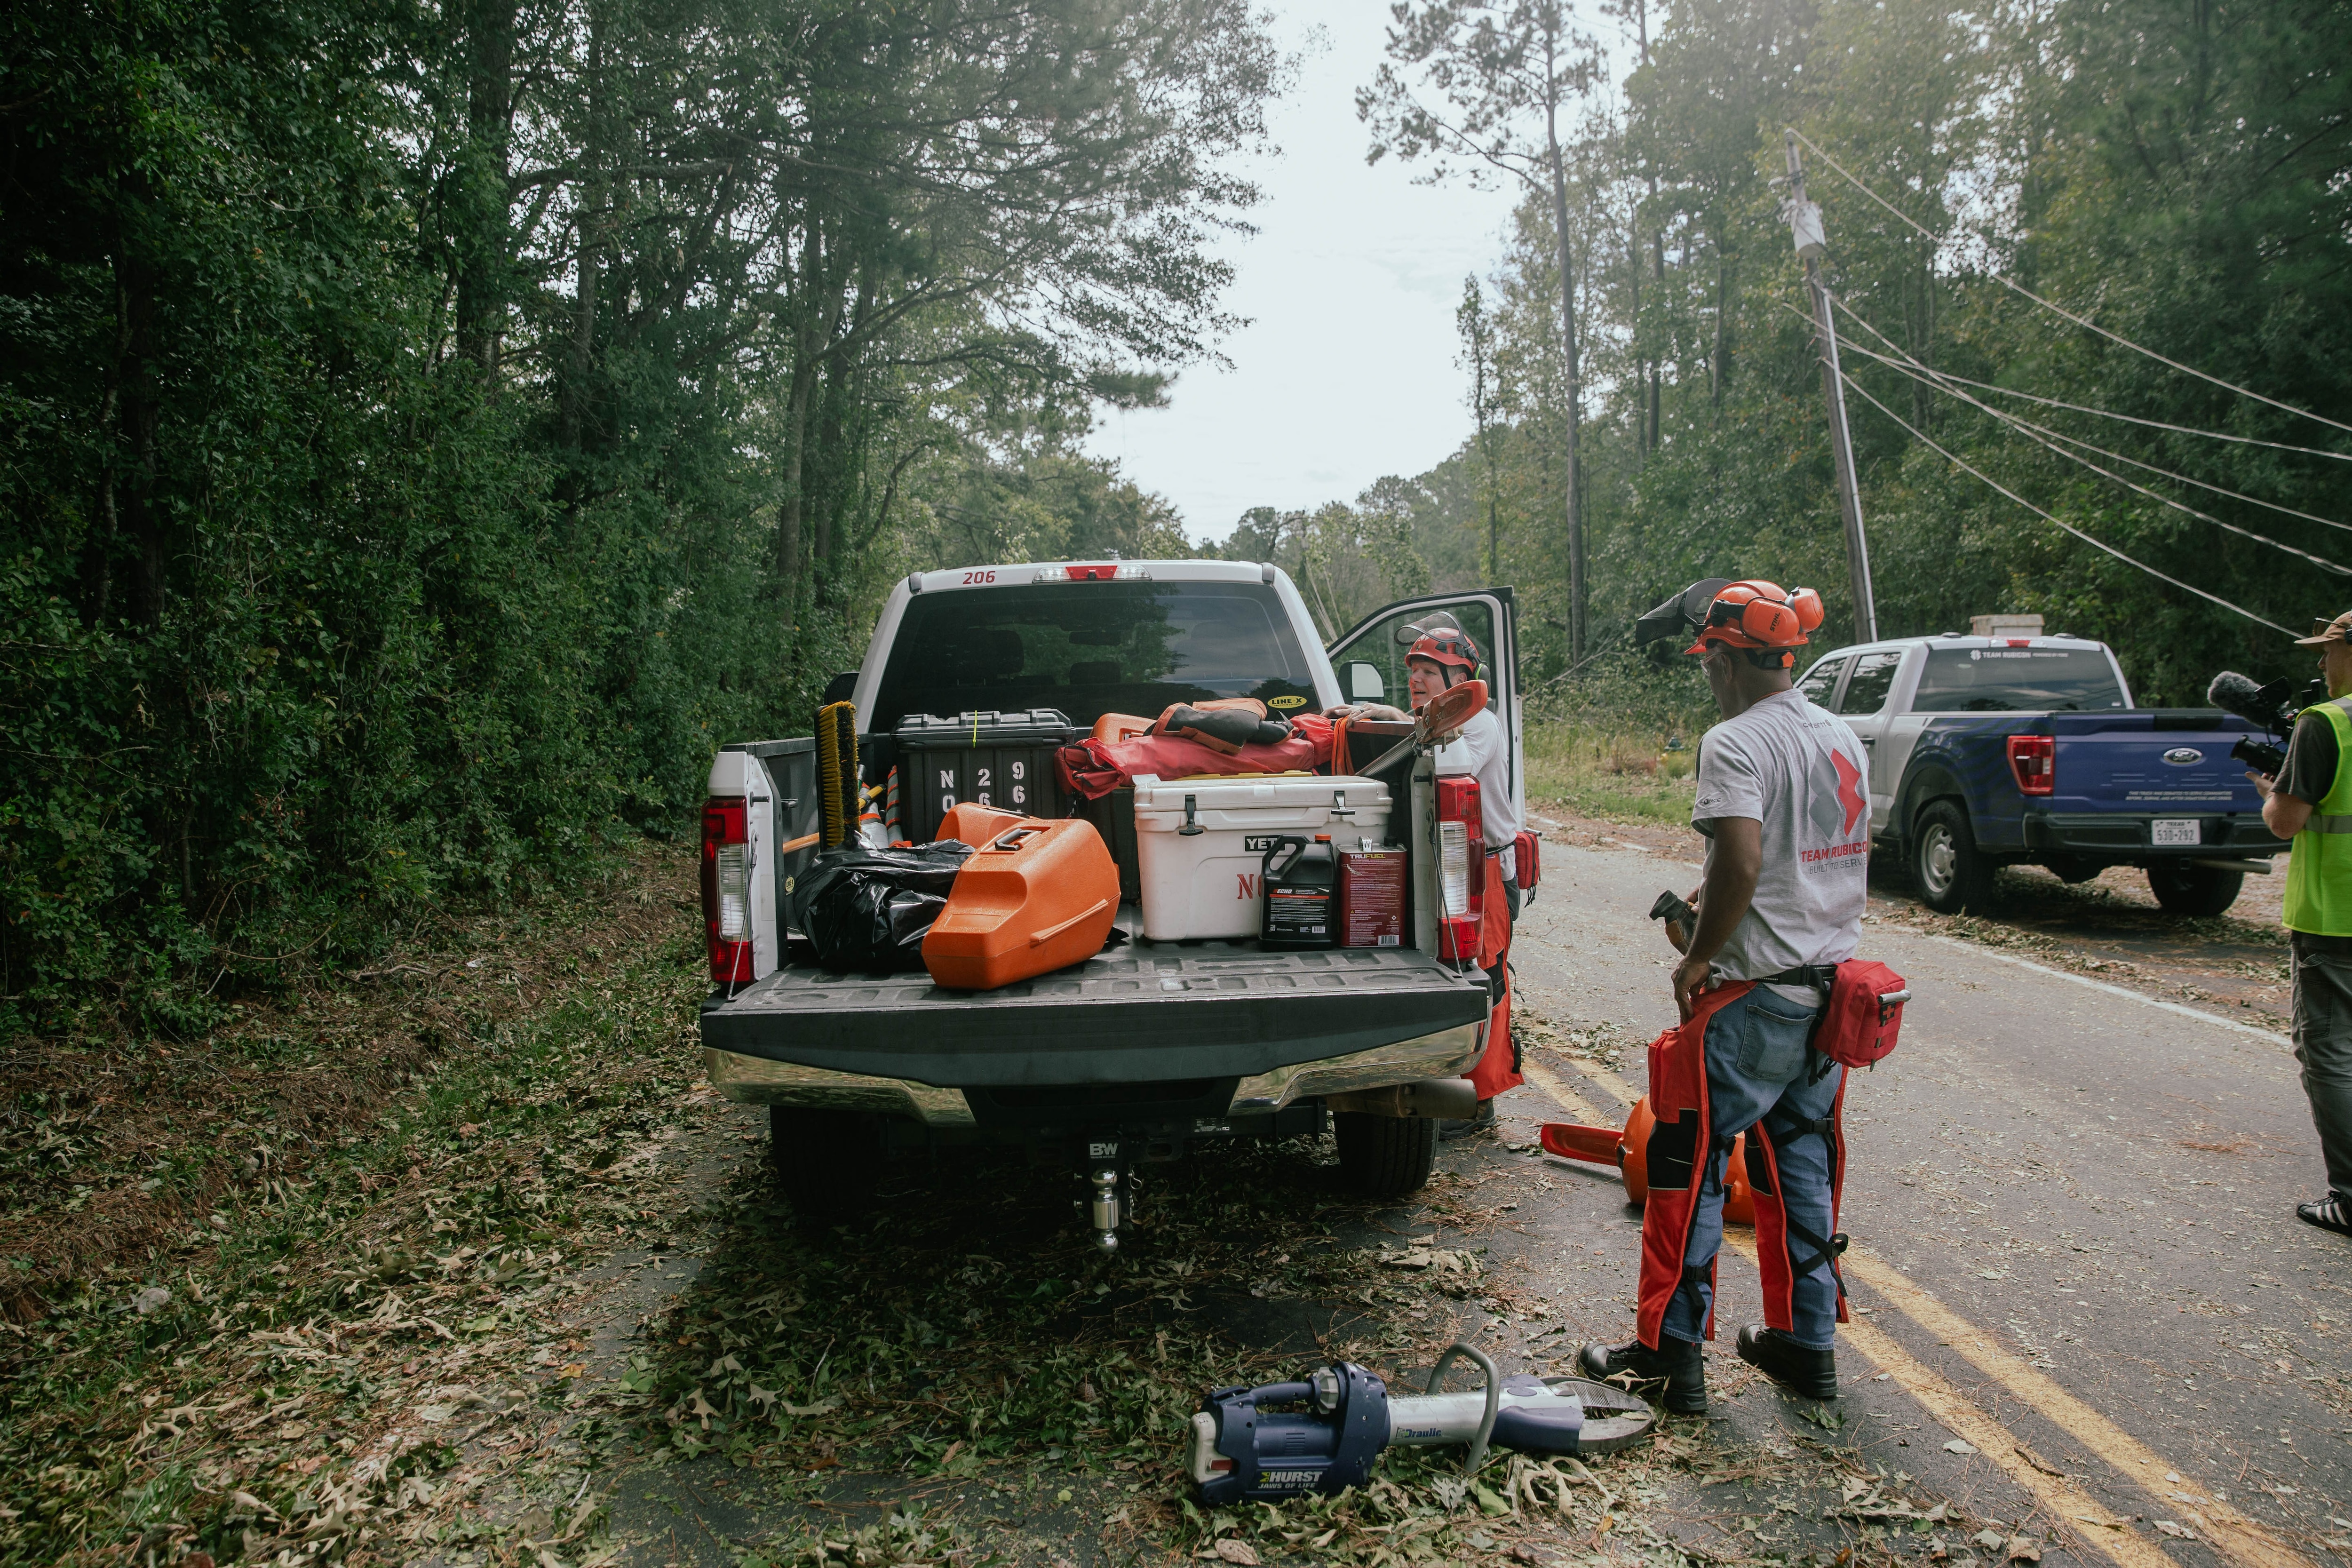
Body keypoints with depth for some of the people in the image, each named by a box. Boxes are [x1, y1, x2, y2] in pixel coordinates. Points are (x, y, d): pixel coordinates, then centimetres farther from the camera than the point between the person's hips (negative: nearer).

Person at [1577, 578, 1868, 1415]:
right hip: (1833, 986, 8)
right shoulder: (1843, 738, 11)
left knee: (1688, 1164, 2)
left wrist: (1698, 959, -14)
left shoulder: (1736, 742, -16)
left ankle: (1671, 1352, 8)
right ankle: (1808, 1344, 25)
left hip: (1753, 998, -8)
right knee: (1800, 1164, 17)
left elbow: (1741, 861, -27)